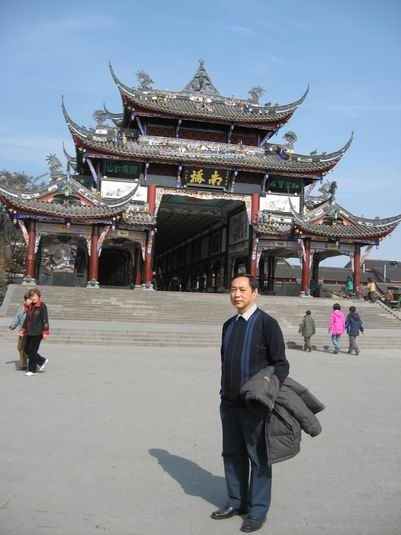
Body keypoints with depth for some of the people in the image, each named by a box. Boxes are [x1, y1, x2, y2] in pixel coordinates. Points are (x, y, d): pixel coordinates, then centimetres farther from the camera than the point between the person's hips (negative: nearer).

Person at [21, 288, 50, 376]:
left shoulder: (42, 306, -11)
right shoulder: (30, 307, 10)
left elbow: (45, 319, -13)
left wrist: (45, 332, -16)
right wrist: (23, 329, 19)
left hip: (37, 332, -7)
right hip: (29, 332, 7)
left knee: (32, 351, -3)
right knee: (27, 350, 10)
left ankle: (32, 370, 10)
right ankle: (42, 361, 26)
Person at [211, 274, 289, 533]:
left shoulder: (267, 323, -9)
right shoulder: (229, 325, 11)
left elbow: (281, 364, -9)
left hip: (255, 404, -6)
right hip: (229, 402, 6)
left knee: (258, 458, 5)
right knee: (232, 454, 14)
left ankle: (258, 510, 19)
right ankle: (236, 502, 30)